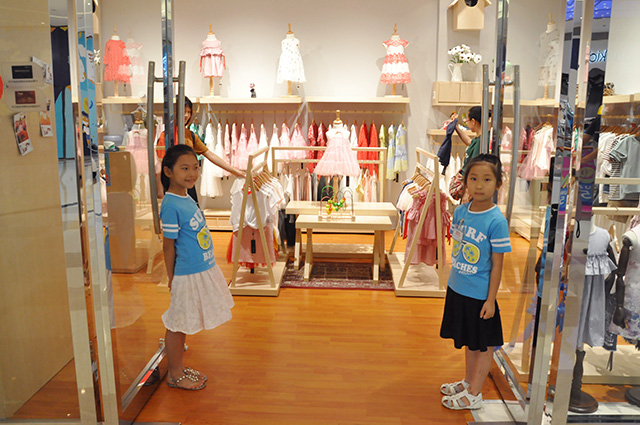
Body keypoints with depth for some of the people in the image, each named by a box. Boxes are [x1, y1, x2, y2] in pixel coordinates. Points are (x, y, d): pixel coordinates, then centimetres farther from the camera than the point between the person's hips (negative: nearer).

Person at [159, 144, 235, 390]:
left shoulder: (187, 199, 7)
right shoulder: (171, 205, -19)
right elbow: (168, 245, -14)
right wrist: (172, 278, -8)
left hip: (203, 269, 9)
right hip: (187, 274, -8)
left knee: (183, 324, 19)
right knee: (178, 325, 7)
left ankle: (180, 368, 33)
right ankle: (175, 374, 24)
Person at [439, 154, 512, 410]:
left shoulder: (496, 221, -19)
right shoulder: (460, 211, -1)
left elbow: (497, 265, -15)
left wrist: (491, 300, -14)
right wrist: (454, 281, 14)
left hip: (480, 294, -6)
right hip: (458, 289, 7)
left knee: (484, 345, 12)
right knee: (468, 341, 23)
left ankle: (474, 394, 25)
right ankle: (468, 382, 41)